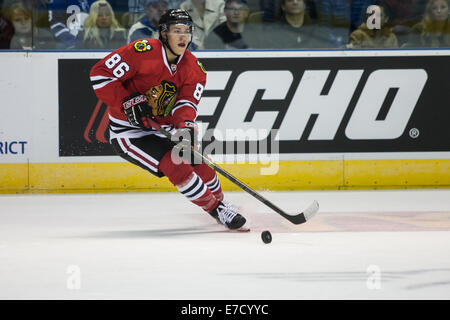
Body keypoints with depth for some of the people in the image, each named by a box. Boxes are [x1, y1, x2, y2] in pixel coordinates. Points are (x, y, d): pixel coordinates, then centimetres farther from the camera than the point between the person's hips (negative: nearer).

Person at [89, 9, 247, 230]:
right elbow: (100, 74, -21)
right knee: (174, 164, -21)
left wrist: (185, 128, -35)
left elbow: (186, 103, -14)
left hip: (161, 129, 6)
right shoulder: (143, 52, -22)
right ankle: (215, 209, -11)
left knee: (199, 162, -4)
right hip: (128, 132, -6)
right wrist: (129, 102, -27)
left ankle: (218, 200, 23)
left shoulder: (194, 69, -3)